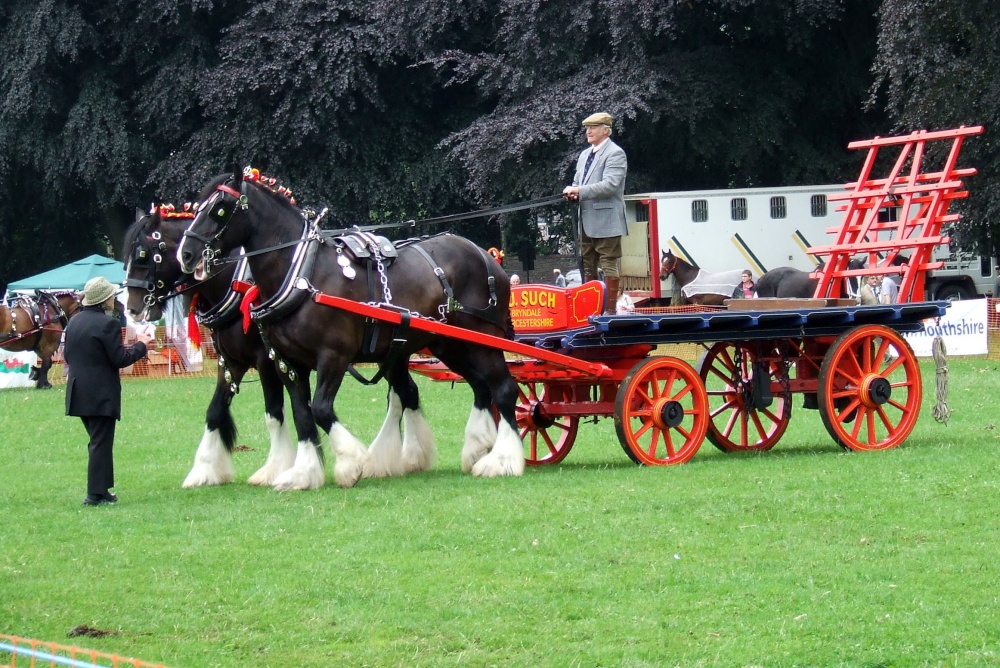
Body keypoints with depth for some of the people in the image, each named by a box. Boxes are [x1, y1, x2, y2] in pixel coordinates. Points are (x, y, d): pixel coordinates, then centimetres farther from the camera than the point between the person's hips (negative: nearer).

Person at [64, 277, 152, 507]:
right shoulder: (107, 323, -16)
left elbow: (67, 356, 15)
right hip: (102, 395, -8)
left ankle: (100, 489, 21)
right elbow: (120, 359, -17)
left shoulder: (74, 322, 9)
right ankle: (96, 494, -4)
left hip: (79, 392, 8)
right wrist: (141, 345, -2)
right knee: (101, 443, -3)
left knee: (98, 442, 18)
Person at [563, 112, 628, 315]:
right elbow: (578, 182, 25)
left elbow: (610, 185, -20)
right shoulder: (584, 155, 19)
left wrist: (579, 191, -21)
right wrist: (572, 191, 0)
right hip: (587, 222, 9)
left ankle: (610, 309, -5)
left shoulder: (615, 154, -9)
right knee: (587, 267, 13)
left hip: (606, 221, -9)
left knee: (609, 267, -6)